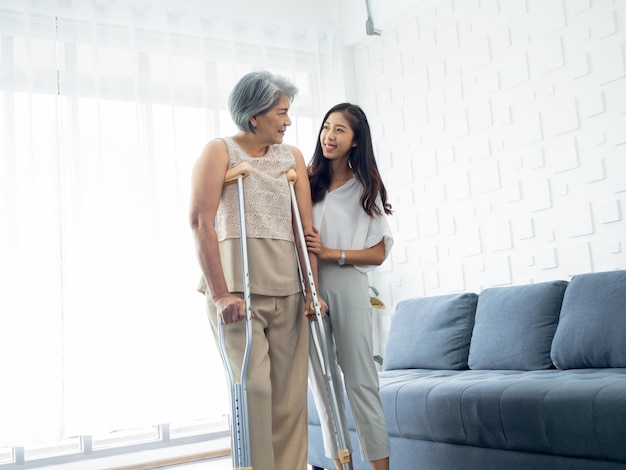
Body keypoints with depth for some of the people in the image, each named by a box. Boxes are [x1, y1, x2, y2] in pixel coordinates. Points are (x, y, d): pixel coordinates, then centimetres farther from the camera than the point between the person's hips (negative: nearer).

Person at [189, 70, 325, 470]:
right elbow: (202, 223, -8)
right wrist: (220, 294, -16)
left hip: (287, 288, 4)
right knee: (253, 385, -10)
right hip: (236, 287, -4)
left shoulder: (292, 157, 15)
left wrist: (312, 288, 0)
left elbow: (306, 225, 9)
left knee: (290, 392, 3)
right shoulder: (220, 151, 2)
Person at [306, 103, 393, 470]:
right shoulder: (306, 182, 7)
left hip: (348, 287, -1)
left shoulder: (366, 188, 7)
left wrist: (331, 253, -10)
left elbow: (379, 253, 2)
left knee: (361, 382, -1)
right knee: (323, 383, 7)